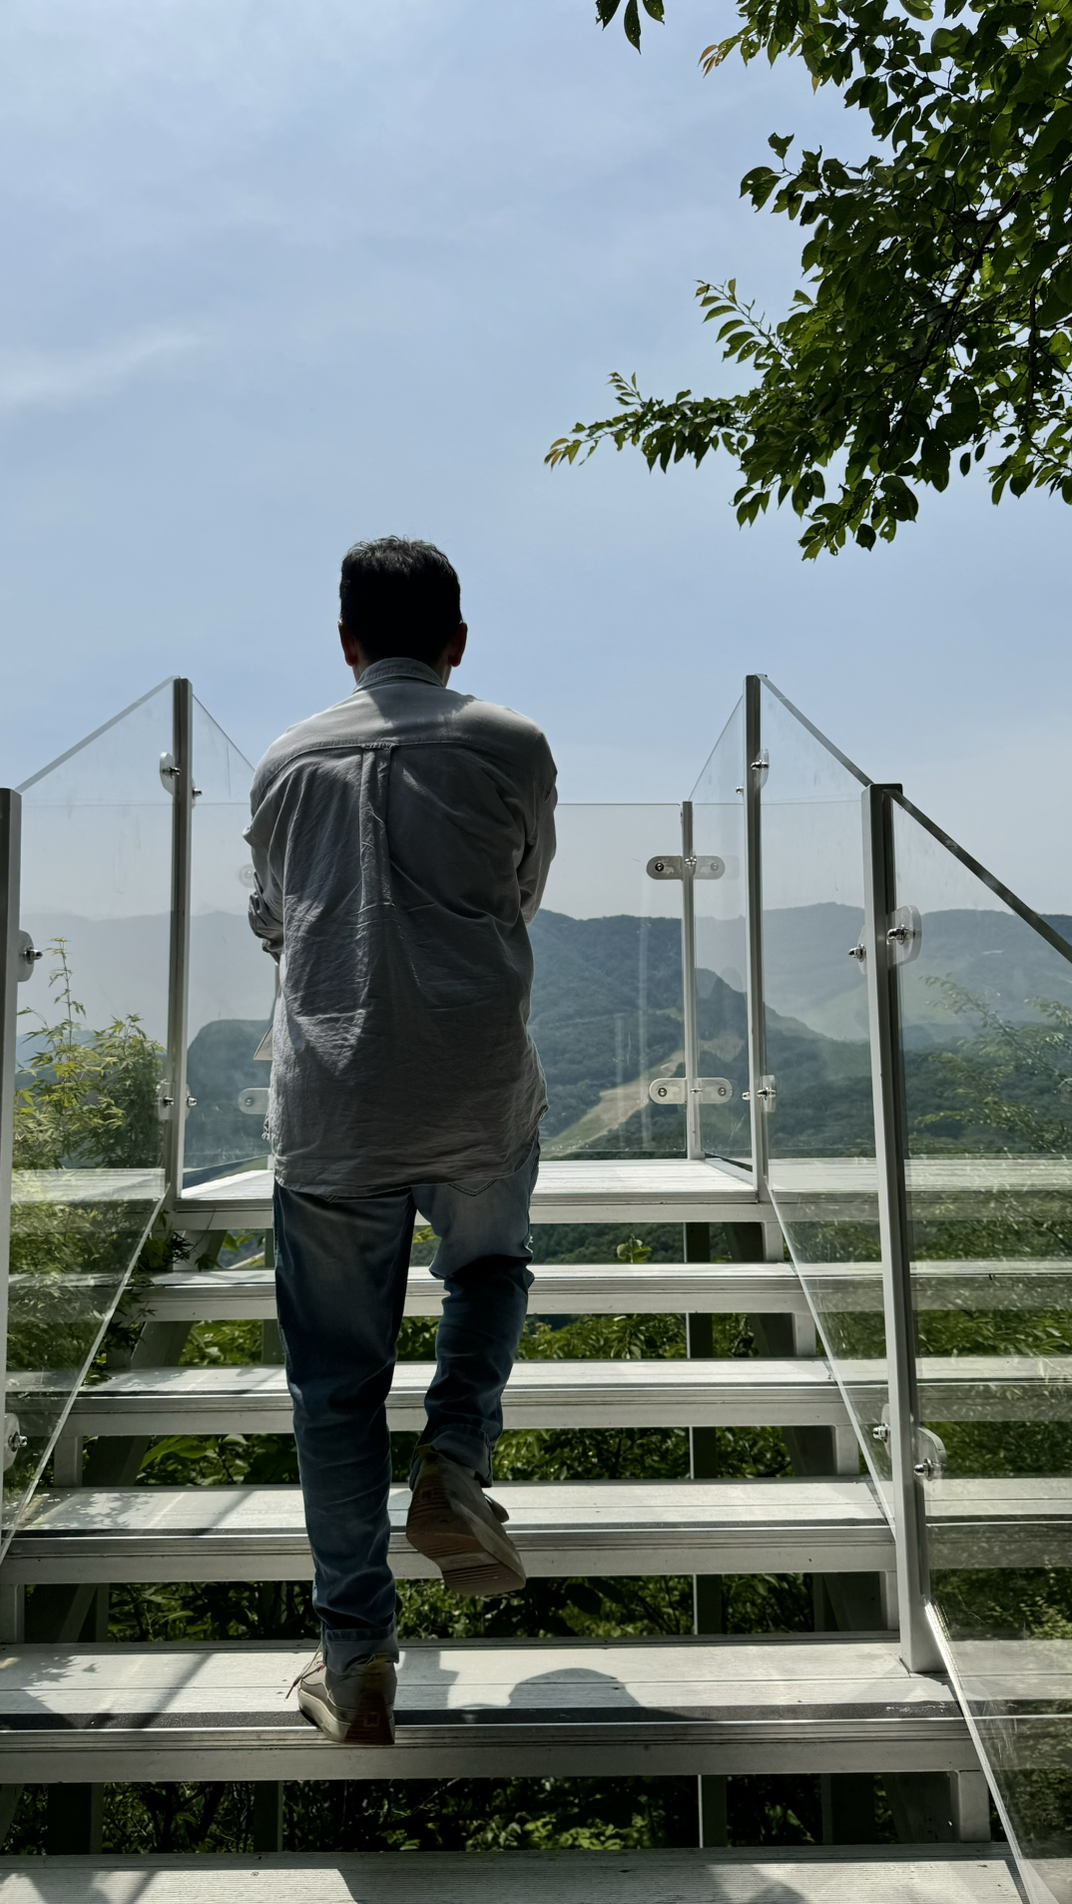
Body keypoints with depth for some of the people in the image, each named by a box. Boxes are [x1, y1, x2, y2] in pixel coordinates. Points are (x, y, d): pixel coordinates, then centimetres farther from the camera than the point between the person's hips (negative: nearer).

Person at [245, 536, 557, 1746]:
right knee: (491, 1269, 30)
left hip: (328, 1109, 1)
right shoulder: (512, 747, 2)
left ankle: (357, 1660, 17)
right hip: (483, 1098, 0)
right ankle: (455, 1463, 9)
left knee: (335, 1381, 10)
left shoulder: (288, 763, 8)